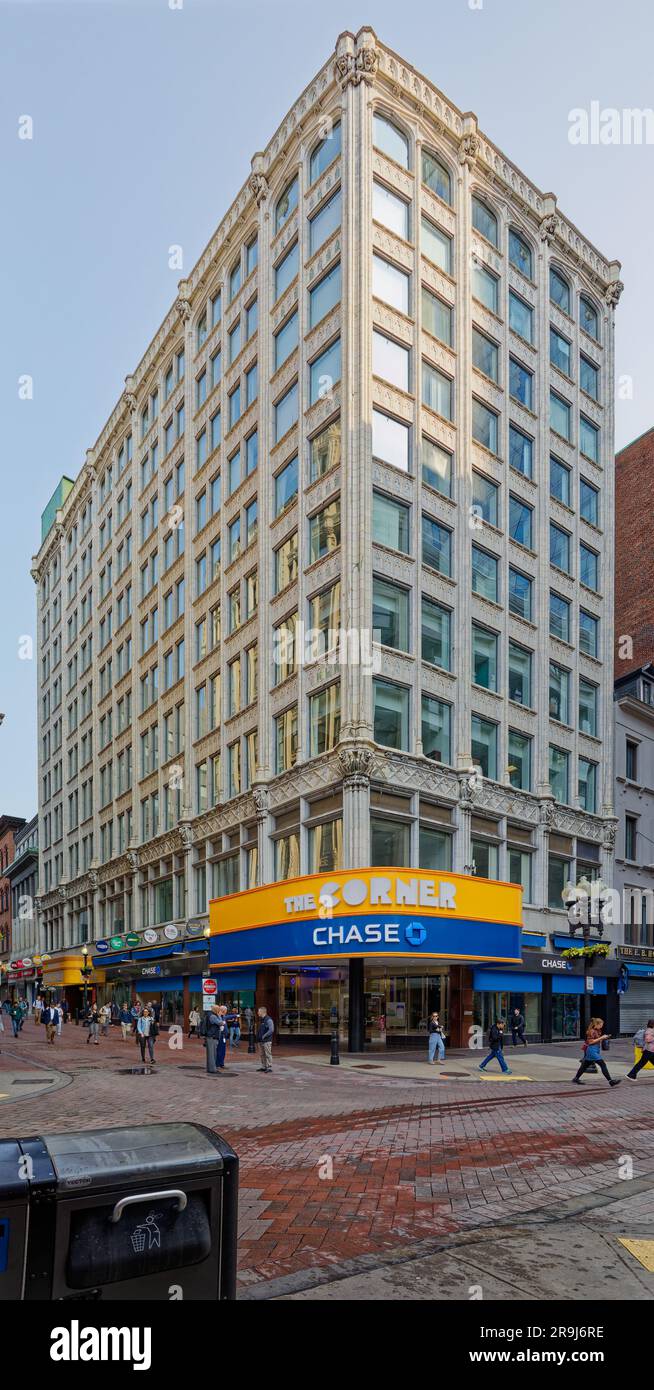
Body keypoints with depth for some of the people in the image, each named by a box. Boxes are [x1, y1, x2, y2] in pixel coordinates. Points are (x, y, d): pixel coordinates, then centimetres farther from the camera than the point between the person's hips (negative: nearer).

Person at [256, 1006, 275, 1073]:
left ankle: (269, 1067, -4)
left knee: (268, 1054, -7)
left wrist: (264, 1036, -20)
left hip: (266, 1041, -9)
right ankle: (263, 1066, 18)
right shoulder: (261, 1020, 17)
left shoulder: (268, 1020, -12)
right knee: (262, 1054, 11)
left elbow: (271, 1030, -20)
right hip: (260, 1041, 9)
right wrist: (258, 1036, 13)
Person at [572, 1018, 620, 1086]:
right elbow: (590, 1041, -20)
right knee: (603, 1064, -13)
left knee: (585, 1065, 16)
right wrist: (601, 1038, -20)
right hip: (592, 1050, -10)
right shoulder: (591, 1031, -15)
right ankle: (610, 1081, -13)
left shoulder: (598, 1031, 13)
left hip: (596, 1051, 10)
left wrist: (603, 1037, 4)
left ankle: (576, 1079, 24)